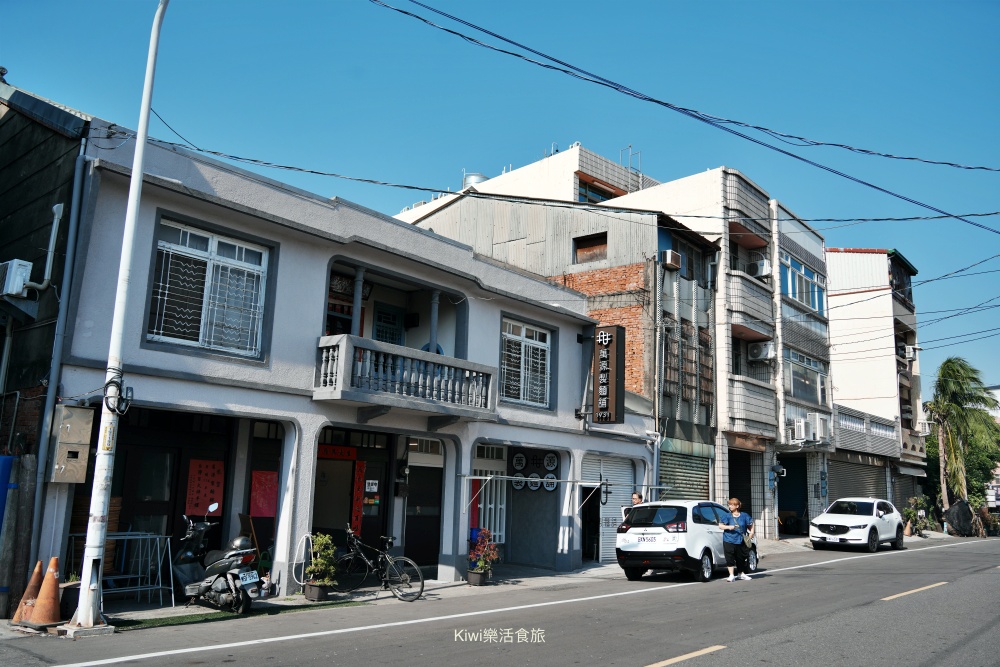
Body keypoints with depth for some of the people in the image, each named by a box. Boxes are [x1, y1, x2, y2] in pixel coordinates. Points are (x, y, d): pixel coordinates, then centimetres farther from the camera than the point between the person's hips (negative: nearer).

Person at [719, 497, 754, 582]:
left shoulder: (744, 516, 3)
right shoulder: (727, 516, -2)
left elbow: (751, 524, 17)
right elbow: (720, 525, -8)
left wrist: (751, 532, 3)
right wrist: (728, 527, -23)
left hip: (741, 541, 2)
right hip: (729, 541, -2)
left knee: (741, 558, 14)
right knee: (730, 558, -7)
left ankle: (741, 573, 33)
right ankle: (731, 575, -2)